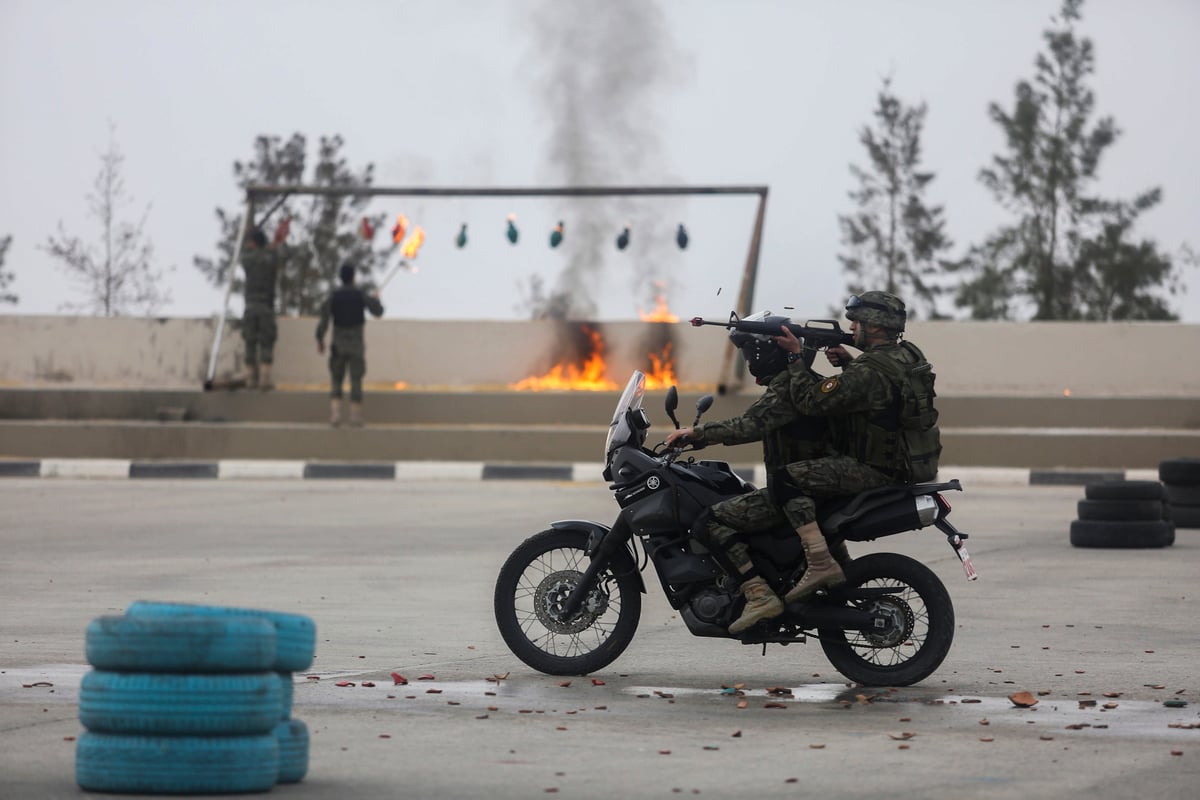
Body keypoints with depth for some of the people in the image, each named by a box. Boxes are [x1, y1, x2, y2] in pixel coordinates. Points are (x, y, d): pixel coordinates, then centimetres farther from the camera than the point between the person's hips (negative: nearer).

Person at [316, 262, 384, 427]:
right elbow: (378, 312, 8)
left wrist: (319, 341, 3)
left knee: (336, 381, 9)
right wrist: (376, 299, 30)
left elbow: (323, 321, -11)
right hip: (357, 344, -1)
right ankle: (355, 417, 2)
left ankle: (335, 414, -5)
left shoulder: (332, 296, -7)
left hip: (338, 345, 1)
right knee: (356, 381, 5)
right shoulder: (361, 295, -6)